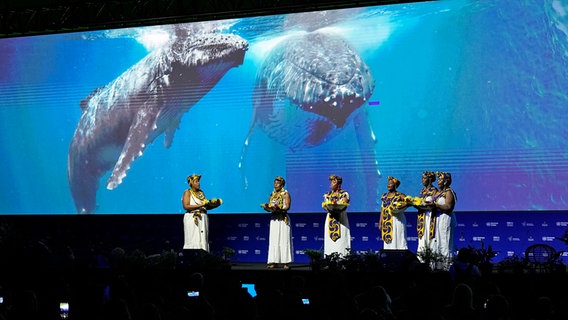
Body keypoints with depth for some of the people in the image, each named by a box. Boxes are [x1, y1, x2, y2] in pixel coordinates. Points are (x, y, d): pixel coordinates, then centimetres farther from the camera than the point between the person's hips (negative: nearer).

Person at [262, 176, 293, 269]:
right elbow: (269, 207, 14)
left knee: (284, 240, -7)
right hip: (274, 219, 6)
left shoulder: (286, 194, 0)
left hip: (283, 219, -6)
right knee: (273, 241, 2)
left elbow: (287, 206, -11)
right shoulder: (272, 195, 17)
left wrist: (279, 209, -28)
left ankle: (286, 262, -6)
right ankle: (274, 262, 2)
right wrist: (266, 207, -10)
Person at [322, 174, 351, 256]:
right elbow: (324, 204, 7)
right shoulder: (328, 194, 16)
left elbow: (344, 205, -9)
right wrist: (328, 208, -15)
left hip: (341, 218, -4)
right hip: (330, 219, 4)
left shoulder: (344, 194, 2)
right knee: (330, 239, 0)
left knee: (341, 239, -9)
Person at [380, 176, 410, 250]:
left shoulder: (400, 195, -3)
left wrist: (400, 207, -23)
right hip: (387, 222, 5)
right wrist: (380, 222, 9)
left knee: (398, 239, -7)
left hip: (397, 221, -5)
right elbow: (382, 210, 13)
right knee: (388, 240, 3)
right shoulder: (384, 196, 12)